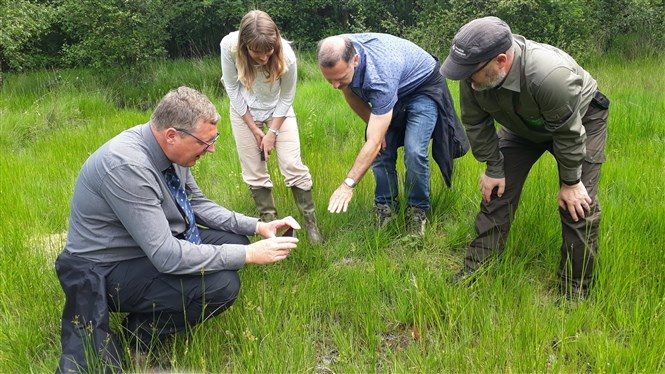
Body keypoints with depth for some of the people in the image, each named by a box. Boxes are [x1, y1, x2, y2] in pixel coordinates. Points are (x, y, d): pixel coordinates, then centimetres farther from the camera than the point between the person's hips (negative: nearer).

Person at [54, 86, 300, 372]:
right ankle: (136, 337, -2)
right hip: (105, 272, -9)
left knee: (236, 241, 2)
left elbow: (196, 203, 9)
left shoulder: (171, 148, -6)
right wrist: (248, 255, -27)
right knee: (221, 284, -26)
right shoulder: (126, 166, -32)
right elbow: (167, 257, -32)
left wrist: (257, 226, -2)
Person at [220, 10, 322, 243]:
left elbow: (286, 98, -15)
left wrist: (272, 132, -15)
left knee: (293, 165, -7)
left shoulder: (286, 56, -33)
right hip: (244, 110, 1)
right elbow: (233, 89, -16)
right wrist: (254, 128, -13)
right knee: (254, 172, 3)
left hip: (278, 109, -1)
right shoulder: (229, 47, -31)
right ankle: (269, 222, 18)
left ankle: (310, 222, 6)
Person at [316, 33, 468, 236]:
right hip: (394, 91, 7)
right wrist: (374, 124, -10)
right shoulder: (338, 55, -25)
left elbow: (373, 142, -44)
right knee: (382, 151, -4)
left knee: (414, 152, -21)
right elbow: (350, 93, -2)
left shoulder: (379, 76, -45)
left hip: (423, 86, -6)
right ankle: (385, 208, 13)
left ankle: (418, 211, 0)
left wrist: (348, 184, -47)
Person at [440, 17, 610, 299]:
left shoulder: (550, 73, -44)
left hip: (581, 119, -5)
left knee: (577, 206, -11)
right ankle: (474, 271, 10)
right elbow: (476, 124, -11)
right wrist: (494, 169, -7)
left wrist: (571, 183, -20)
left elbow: (569, 133, -31)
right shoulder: (472, 76, -28)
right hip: (522, 125, 5)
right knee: (496, 191, -1)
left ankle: (574, 293, 5)